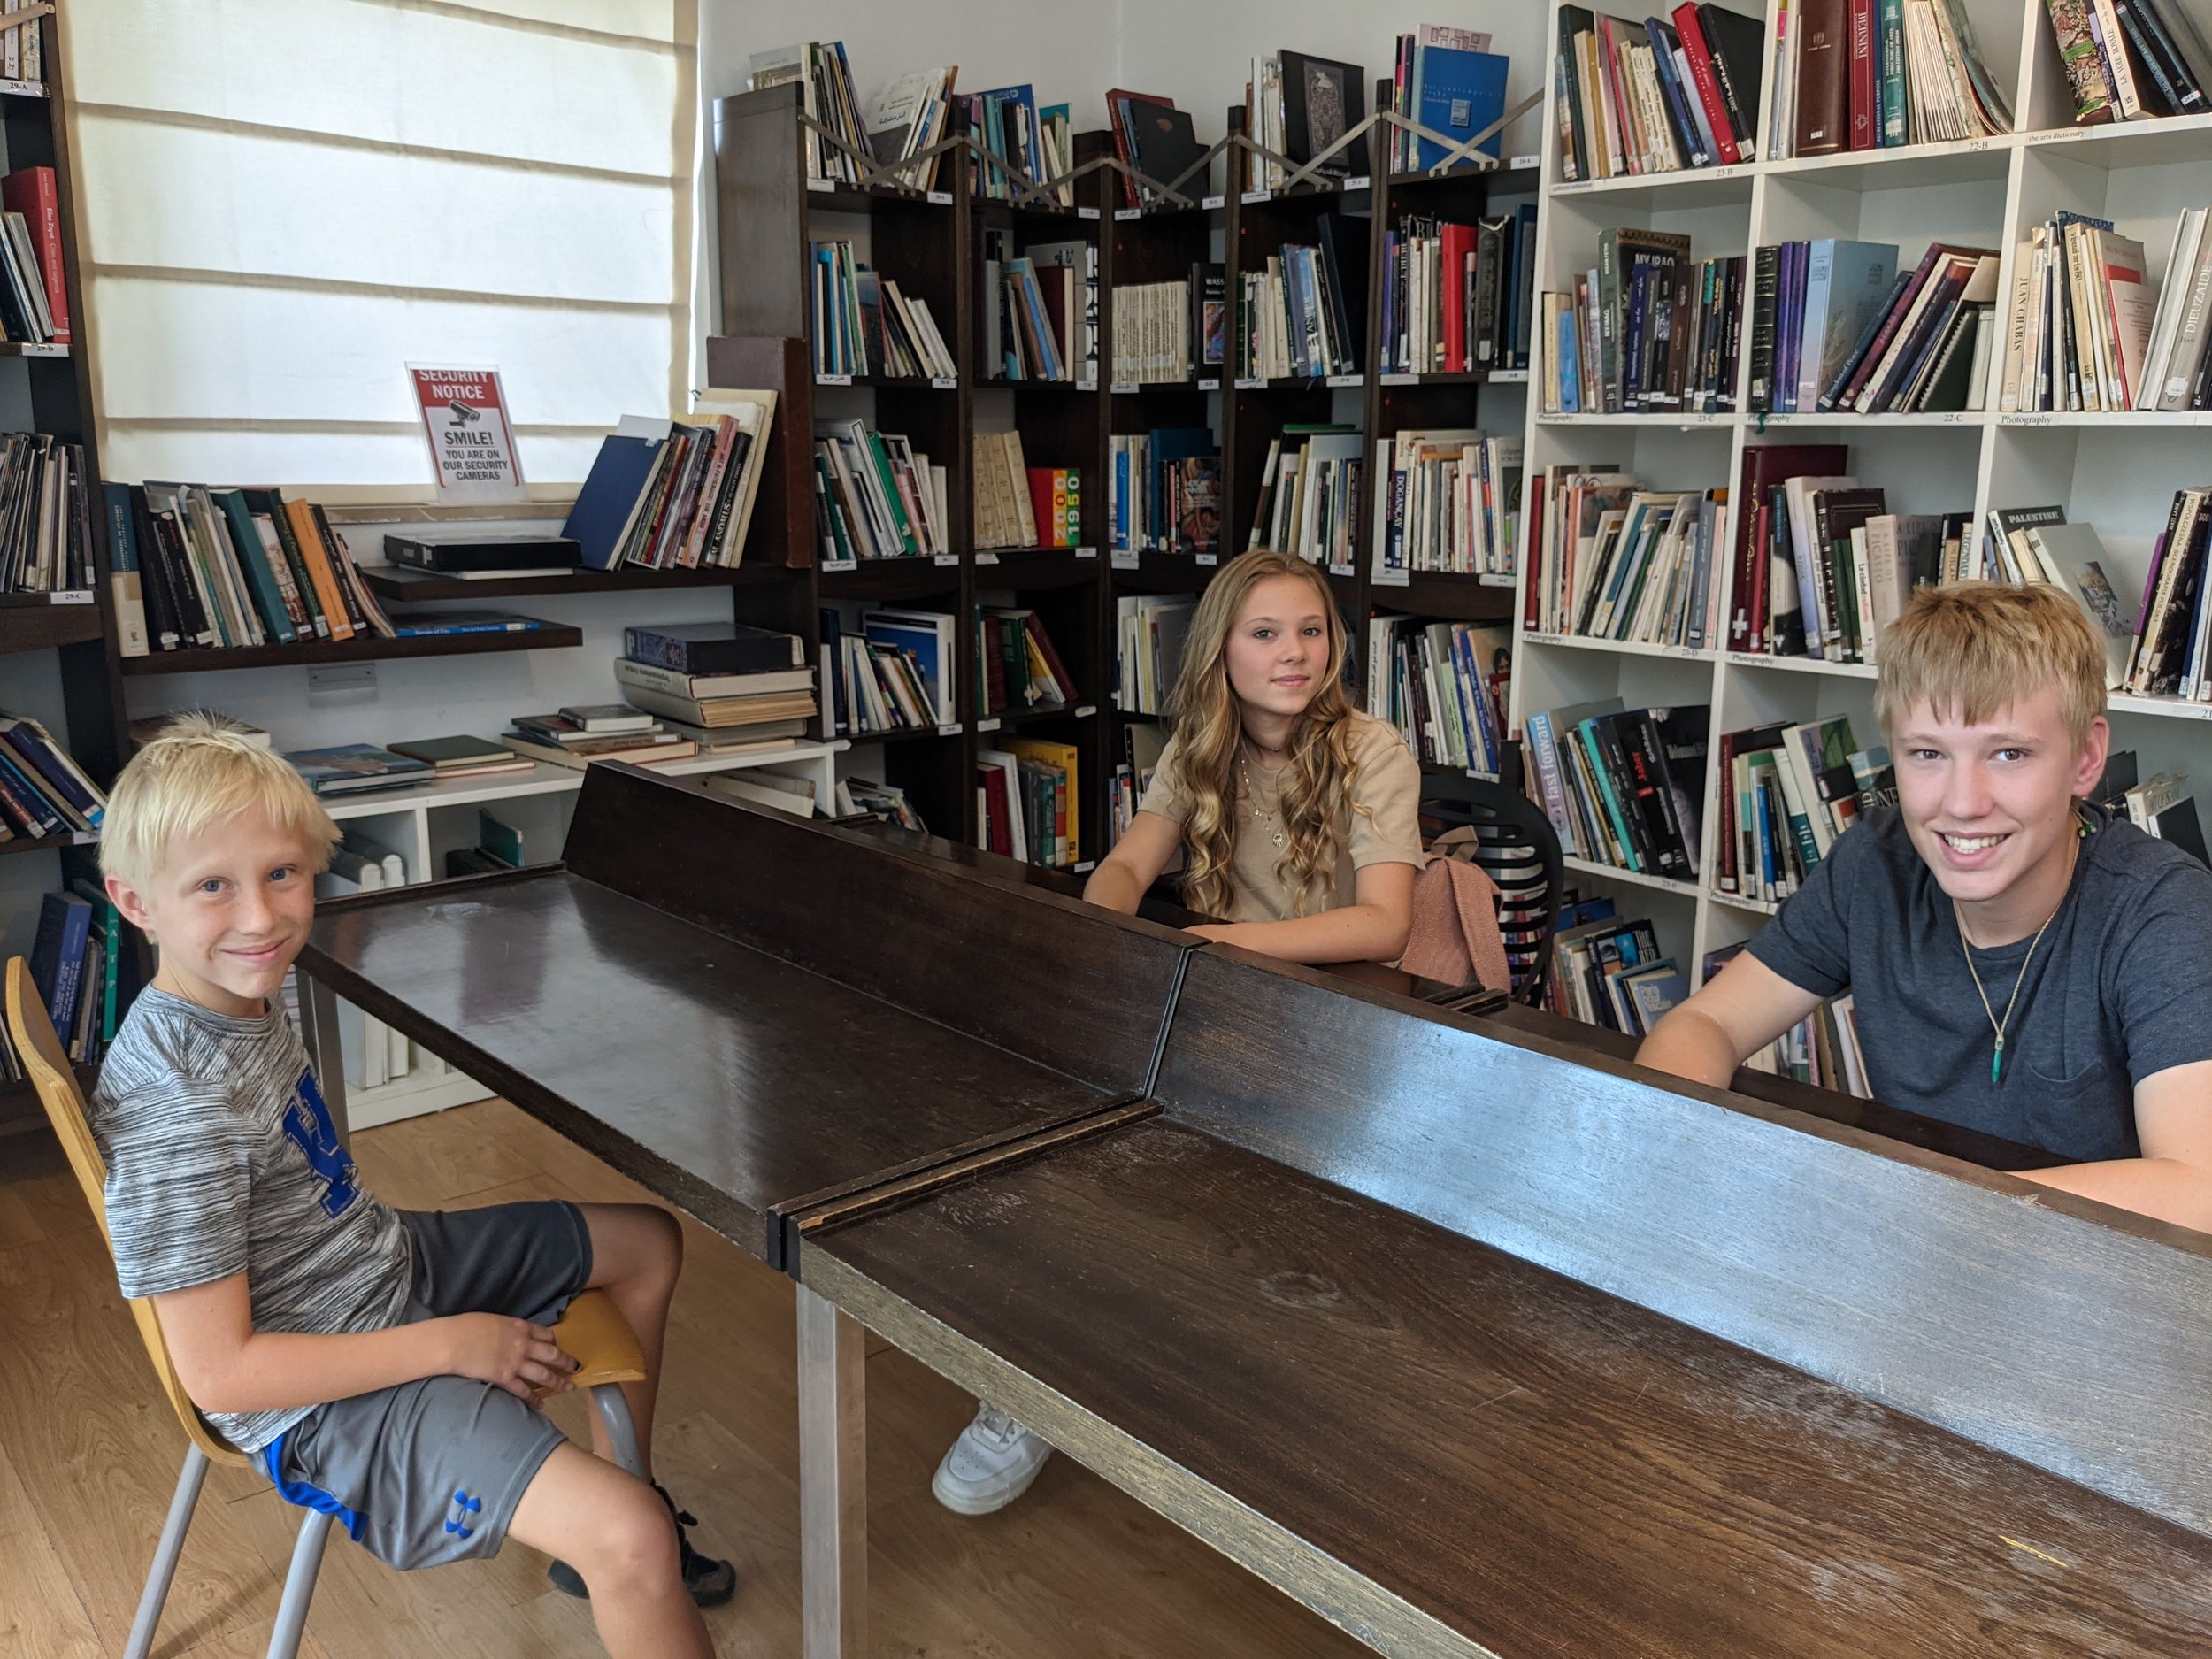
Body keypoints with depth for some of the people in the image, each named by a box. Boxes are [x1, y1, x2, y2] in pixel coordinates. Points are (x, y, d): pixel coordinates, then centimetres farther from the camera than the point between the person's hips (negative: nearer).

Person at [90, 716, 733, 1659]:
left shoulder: (247, 998, -2)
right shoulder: (177, 1104, -29)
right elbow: (219, 1372, -25)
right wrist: (452, 1344, -21)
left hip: (389, 1263, 10)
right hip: (327, 1393, -9)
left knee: (648, 1244, 21)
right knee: (633, 1545, -26)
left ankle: (605, 1529, 32)